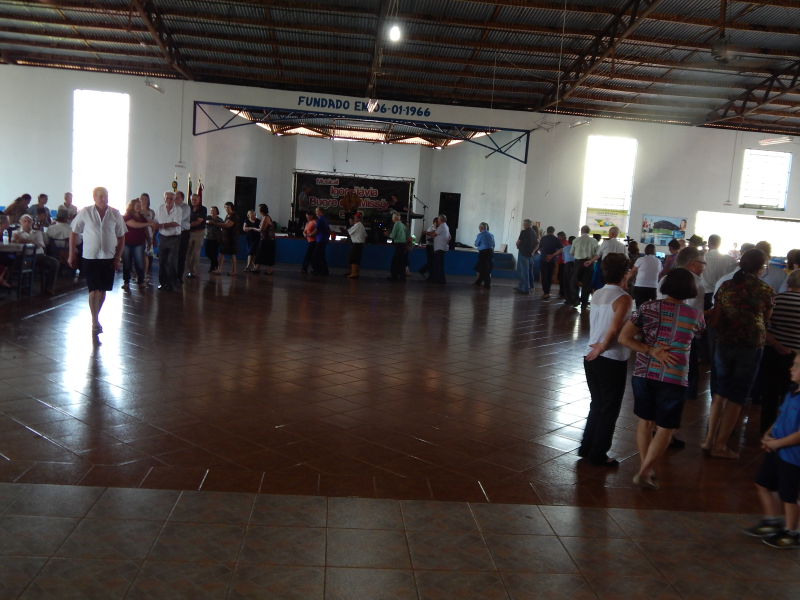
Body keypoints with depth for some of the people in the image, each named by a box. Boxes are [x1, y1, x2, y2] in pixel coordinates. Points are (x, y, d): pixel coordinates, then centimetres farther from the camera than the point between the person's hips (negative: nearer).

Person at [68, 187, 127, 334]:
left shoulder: (115, 214, 0)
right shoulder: (85, 213, -4)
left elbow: (121, 237, 5)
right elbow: (74, 233, 4)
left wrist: (118, 257, 1)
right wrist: (72, 254, 3)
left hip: (109, 258, 2)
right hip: (90, 257, -2)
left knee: (102, 290, 8)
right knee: (94, 290, -7)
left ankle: (96, 318, 26)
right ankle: (95, 322, 1)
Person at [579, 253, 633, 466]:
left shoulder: (597, 294, 6)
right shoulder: (623, 298, -15)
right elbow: (614, 328, -26)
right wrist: (602, 347, -13)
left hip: (592, 357, 7)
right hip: (613, 361, -7)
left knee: (597, 405, 20)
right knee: (610, 409, 8)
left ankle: (586, 448, 26)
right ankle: (598, 454, 15)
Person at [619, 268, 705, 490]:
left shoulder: (648, 307, -2)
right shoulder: (695, 315, -3)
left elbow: (623, 337, -9)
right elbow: (702, 328, 22)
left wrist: (651, 351, -9)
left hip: (644, 373, 2)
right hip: (673, 378, -2)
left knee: (645, 421, 18)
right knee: (666, 428, 10)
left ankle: (646, 468, 25)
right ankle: (644, 472, 6)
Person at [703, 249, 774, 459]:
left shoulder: (725, 286, -2)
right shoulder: (766, 291, -6)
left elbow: (714, 321, -2)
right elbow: (766, 321, 4)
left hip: (724, 344, 2)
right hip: (751, 347, -2)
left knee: (720, 392, 18)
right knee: (736, 397, 8)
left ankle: (710, 439, 20)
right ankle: (720, 445, 13)